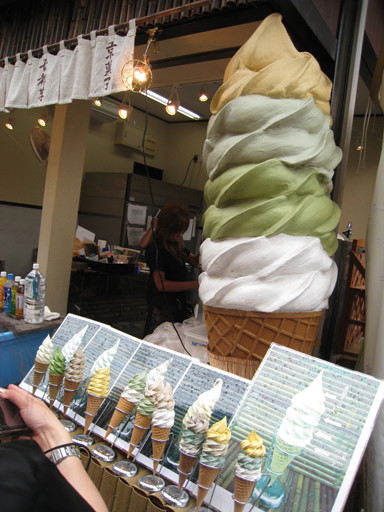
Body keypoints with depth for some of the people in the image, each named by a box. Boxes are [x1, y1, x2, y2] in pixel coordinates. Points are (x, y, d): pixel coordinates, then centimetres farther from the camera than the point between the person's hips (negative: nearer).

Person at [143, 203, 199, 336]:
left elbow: (195, 261, 21)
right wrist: (194, 284, -24)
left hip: (178, 305, 8)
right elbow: (161, 284, -20)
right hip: (162, 309, -8)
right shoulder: (156, 248, -16)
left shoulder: (176, 246, 10)